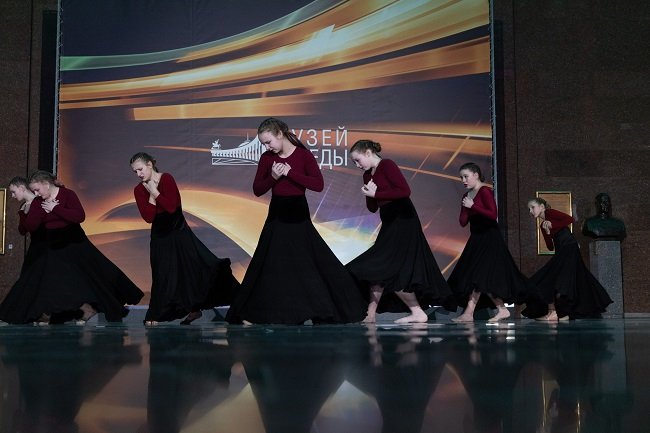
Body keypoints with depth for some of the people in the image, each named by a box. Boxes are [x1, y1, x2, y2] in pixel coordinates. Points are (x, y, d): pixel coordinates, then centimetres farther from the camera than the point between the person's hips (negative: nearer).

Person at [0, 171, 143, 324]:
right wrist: (43, 209, -13)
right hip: (53, 247, 5)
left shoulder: (67, 194, -10)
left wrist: (54, 208, -20)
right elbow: (29, 227, -4)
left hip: (74, 243, -5)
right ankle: (45, 315, 16)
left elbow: (80, 216, -26)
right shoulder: (38, 202, 3)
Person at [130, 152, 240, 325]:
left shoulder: (166, 179, -13)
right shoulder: (139, 190, -3)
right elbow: (148, 217, -13)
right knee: (163, 275, 7)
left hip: (179, 233, -4)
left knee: (193, 265, -8)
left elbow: (172, 207, -24)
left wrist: (155, 192, -17)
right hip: (160, 235, 4)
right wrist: (151, 195, -17)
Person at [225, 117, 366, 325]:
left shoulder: (303, 155, -9)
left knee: (315, 261, -1)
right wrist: (273, 177, -17)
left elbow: (319, 185, -18)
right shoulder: (267, 158, 0)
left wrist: (290, 172, -21)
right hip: (276, 216, 3)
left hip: (298, 215, -3)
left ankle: (326, 310, 11)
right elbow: (257, 190, 1)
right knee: (269, 266, 7)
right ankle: (250, 314, 15)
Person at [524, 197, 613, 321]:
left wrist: (552, 225, -11)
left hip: (569, 248, -9)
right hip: (561, 252, 9)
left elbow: (570, 219, -16)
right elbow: (550, 247, 10)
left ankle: (552, 313, -8)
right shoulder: (542, 225, 19)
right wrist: (547, 232, -6)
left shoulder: (550, 213, -2)